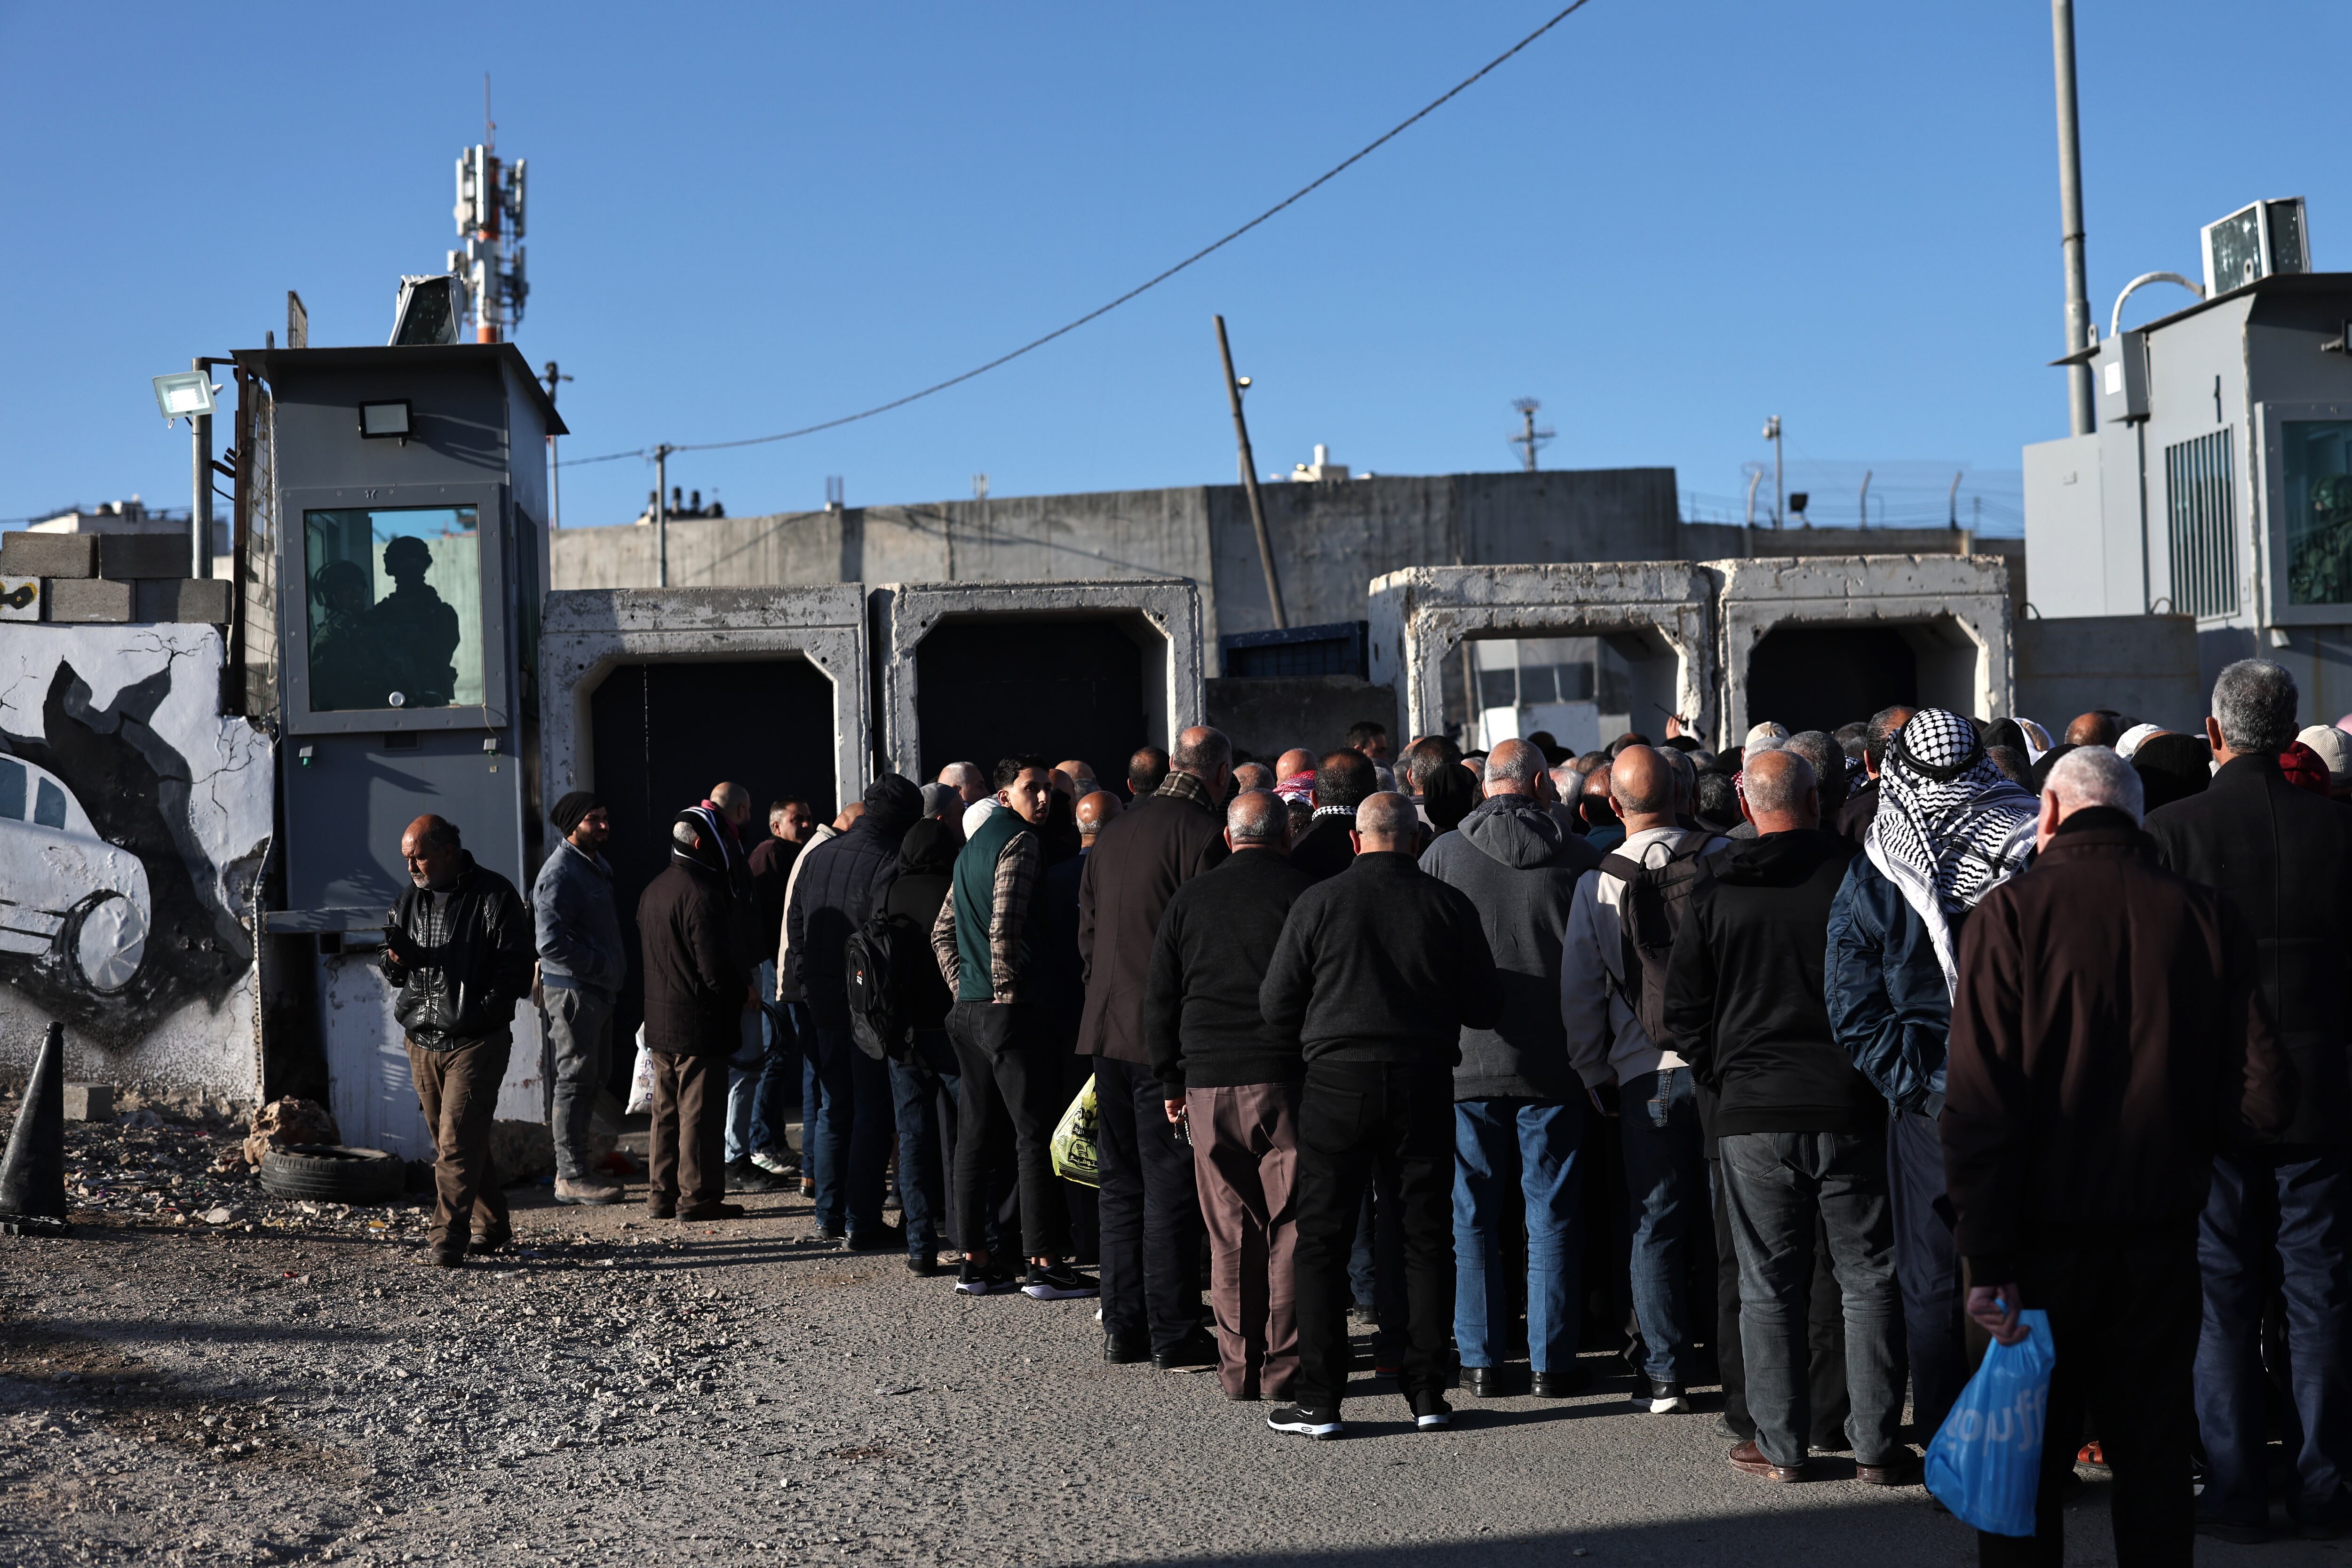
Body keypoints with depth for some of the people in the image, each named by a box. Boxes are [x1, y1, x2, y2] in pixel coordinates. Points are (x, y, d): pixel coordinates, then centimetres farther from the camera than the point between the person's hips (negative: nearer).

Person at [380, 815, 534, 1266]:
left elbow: (516, 967, -8)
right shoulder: (411, 898, 13)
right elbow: (397, 972, 19)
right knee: (449, 1141, 12)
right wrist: (396, 961, -5)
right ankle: (491, 1227, 24)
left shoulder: (493, 896, -6)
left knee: (458, 1142, -12)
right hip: (422, 1041, 7)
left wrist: (477, 1015, -16)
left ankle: (447, 1241, -12)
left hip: (476, 1042, -7)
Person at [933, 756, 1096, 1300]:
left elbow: (943, 931, 20)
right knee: (1036, 1133, -5)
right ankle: (1043, 1264, -5)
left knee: (976, 1134, 10)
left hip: (969, 1010, 9)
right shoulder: (1021, 842, -10)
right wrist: (1007, 991, -11)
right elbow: (1004, 928, -20)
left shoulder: (974, 846, 18)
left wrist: (964, 989, 17)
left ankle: (975, 1260, 13)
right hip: (1009, 1010, -9)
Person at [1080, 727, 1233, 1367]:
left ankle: (1123, 1327, 17)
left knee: (1122, 1185, 13)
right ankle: (1173, 1334, 1)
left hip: (1110, 1029, 7)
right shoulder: (1205, 833, -11)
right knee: (1173, 1187, -1)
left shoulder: (1112, 832, 11)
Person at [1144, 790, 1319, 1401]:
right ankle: (1285, 1366, 1)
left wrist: (1172, 1082, 18)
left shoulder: (1188, 899, 9)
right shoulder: (1305, 894, -2)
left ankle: (1238, 1367, 10)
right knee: (1291, 1225, 2)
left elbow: (1160, 1001, 12)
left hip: (1208, 1082, 3)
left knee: (1230, 1234, 8)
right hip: (1285, 1077, -3)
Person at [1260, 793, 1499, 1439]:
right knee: (1427, 1238, 11)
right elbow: (1484, 1009, 3)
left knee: (1322, 1240, 5)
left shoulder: (1319, 902, -4)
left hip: (1338, 1079, -1)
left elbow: (1275, 1007, -1)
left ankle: (1319, 1400, 4)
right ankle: (1426, 1391, 12)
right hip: (1425, 1082, 2)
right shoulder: (1449, 905, -1)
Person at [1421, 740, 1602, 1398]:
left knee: (1473, 1218, 9)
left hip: (1466, 1060, 0)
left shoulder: (1443, 854, -4)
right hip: (1552, 1064, 0)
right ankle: (1552, 1362, 9)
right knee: (1552, 1218, 7)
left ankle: (1481, 1360, 11)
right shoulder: (1576, 857, -4)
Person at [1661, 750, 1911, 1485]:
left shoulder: (1714, 893, 0)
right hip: (1850, 1112, 0)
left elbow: (1684, 1011, 3)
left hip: (1752, 1116, 1)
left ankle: (1781, 1445, 11)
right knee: (1868, 1280, 8)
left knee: (1768, 1286, 8)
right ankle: (1875, 1445, 9)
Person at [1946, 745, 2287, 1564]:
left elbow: (1978, 1105, -15)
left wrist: (1988, 1258, -13)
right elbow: (2259, 1097, -3)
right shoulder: (2206, 914, -2)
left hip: (2045, 1231, -3)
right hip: (2161, 1237, 3)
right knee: (2155, 1463, 14)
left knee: (2027, 1466, 7)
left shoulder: (2011, 913, -10)